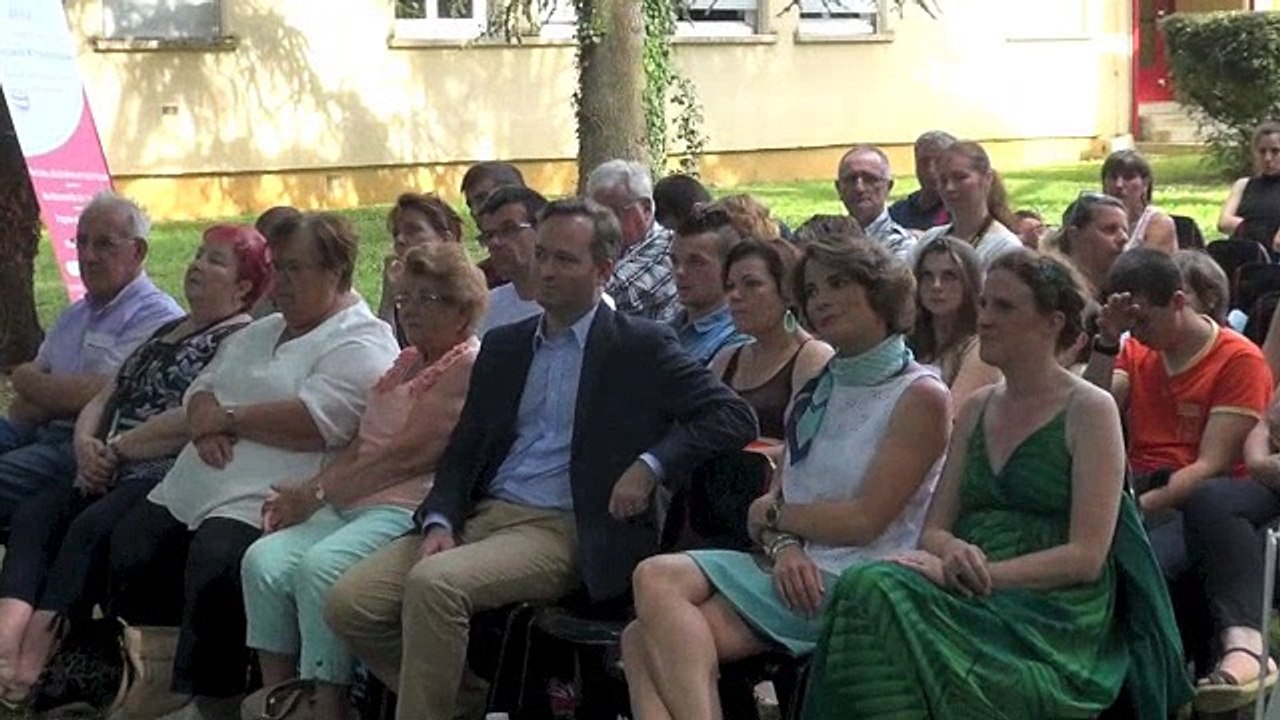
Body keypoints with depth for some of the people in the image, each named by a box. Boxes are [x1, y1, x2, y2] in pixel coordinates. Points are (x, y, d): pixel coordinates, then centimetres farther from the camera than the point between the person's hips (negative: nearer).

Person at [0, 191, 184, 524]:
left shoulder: (157, 317, -6)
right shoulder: (77, 314, 23)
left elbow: (93, 395, -14)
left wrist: (27, 381, 5)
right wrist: (60, 399, -7)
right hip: (37, 435, 8)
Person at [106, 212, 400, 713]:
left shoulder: (363, 345, -4)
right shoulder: (261, 332, 26)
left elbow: (315, 420, -18)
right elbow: (201, 389, 21)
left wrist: (228, 418, -7)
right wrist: (206, 424, -4)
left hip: (261, 503, -9)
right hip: (189, 492, 9)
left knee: (214, 567, -32)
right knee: (128, 553, -8)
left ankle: (211, 702, -17)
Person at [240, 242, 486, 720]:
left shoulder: (468, 367, -4)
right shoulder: (407, 362, 25)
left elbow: (409, 453, -13)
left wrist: (319, 492, -10)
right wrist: (306, 492, 2)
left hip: (407, 508, -8)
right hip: (349, 504, 8)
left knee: (320, 564, -31)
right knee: (264, 560, -16)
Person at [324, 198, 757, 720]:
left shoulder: (640, 348, 3)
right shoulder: (503, 345, 19)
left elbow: (733, 416, -3)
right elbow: (464, 448, 17)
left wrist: (651, 466, -15)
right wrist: (440, 522, -1)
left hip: (563, 532, -6)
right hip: (480, 515, 6)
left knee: (433, 583, -32)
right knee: (349, 603, -13)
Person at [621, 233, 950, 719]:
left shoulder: (920, 396, -2)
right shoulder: (819, 390, 22)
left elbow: (864, 521, -10)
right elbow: (781, 497, 16)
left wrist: (773, 514, 3)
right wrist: (783, 545, -7)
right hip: (793, 569, 7)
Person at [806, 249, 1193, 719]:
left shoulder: (1090, 410, 0)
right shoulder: (976, 409, 19)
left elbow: (1086, 556, -8)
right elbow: (933, 530, 15)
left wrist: (983, 574, -17)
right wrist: (954, 553, -9)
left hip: (1055, 616, -6)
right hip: (975, 601, 6)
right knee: (867, 589, -28)